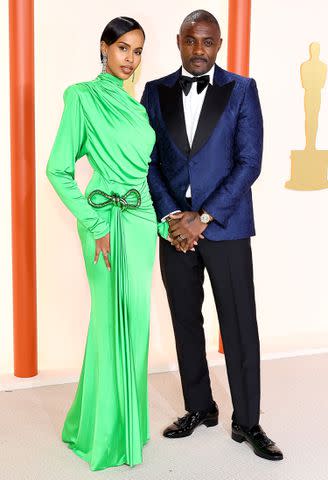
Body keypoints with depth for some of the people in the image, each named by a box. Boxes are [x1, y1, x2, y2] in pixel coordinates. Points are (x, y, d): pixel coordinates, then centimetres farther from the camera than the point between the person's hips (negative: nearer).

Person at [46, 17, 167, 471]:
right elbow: (58, 169, -10)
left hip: (142, 220, 7)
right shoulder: (82, 96, -5)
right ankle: (107, 432, 19)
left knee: (133, 321, 13)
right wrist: (95, 225, -15)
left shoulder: (136, 105, 15)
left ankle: (126, 419, 32)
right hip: (109, 220, -6)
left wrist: (162, 219, 7)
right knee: (116, 320, 0)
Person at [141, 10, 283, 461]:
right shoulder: (156, 92, 8)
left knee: (240, 326, 1)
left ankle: (247, 422, 16)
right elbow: (148, 161, 4)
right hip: (175, 227, 3)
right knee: (186, 322, 12)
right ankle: (199, 408, 29)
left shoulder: (242, 89, 1)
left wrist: (203, 219, -13)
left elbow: (249, 162, -6)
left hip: (225, 226, -2)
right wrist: (172, 217, -9)